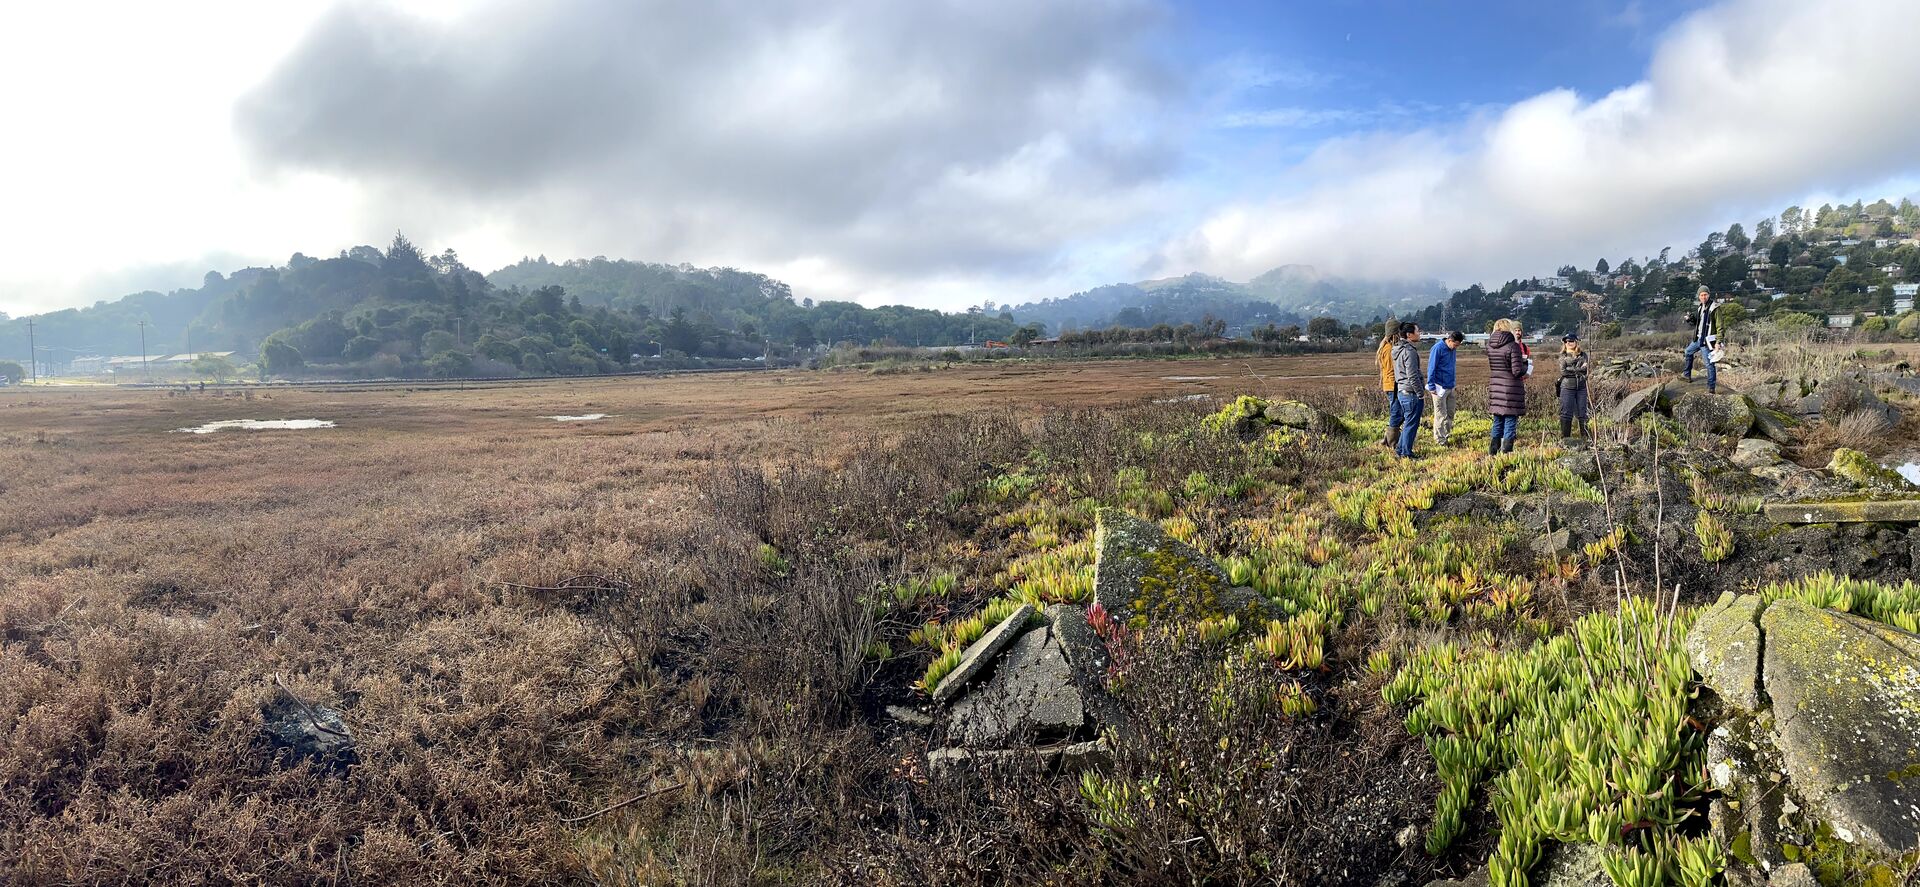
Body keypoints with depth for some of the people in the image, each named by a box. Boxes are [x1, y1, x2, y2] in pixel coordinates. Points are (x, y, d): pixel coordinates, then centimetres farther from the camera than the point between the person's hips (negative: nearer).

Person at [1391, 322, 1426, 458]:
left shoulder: (1398, 349, 13)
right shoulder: (1409, 351, -18)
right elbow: (1412, 376, -21)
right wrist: (1421, 395, -14)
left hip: (1401, 391, 10)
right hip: (1411, 392, -10)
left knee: (1407, 423, 19)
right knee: (1411, 424, -2)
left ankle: (1400, 450, 25)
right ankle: (1406, 454, 4)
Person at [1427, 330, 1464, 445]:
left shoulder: (1452, 349, 9)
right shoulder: (1438, 348, -14)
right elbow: (1431, 368, -15)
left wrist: (1453, 383, 18)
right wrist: (1432, 386, -16)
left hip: (1450, 387, 7)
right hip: (1440, 387, -7)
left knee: (1450, 413, 11)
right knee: (1441, 415, -2)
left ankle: (1446, 434, 21)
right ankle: (1440, 440, 5)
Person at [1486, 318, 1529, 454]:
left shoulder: (1489, 346, 2)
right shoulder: (1513, 346, -15)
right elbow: (1518, 371, -16)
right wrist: (1525, 365, 4)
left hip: (1495, 389, 6)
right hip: (1511, 390, -5)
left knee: (1498, 421, 17)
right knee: (1510, 422, 3)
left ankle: (1493, 451, 21)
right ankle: (1506, 451, 3)